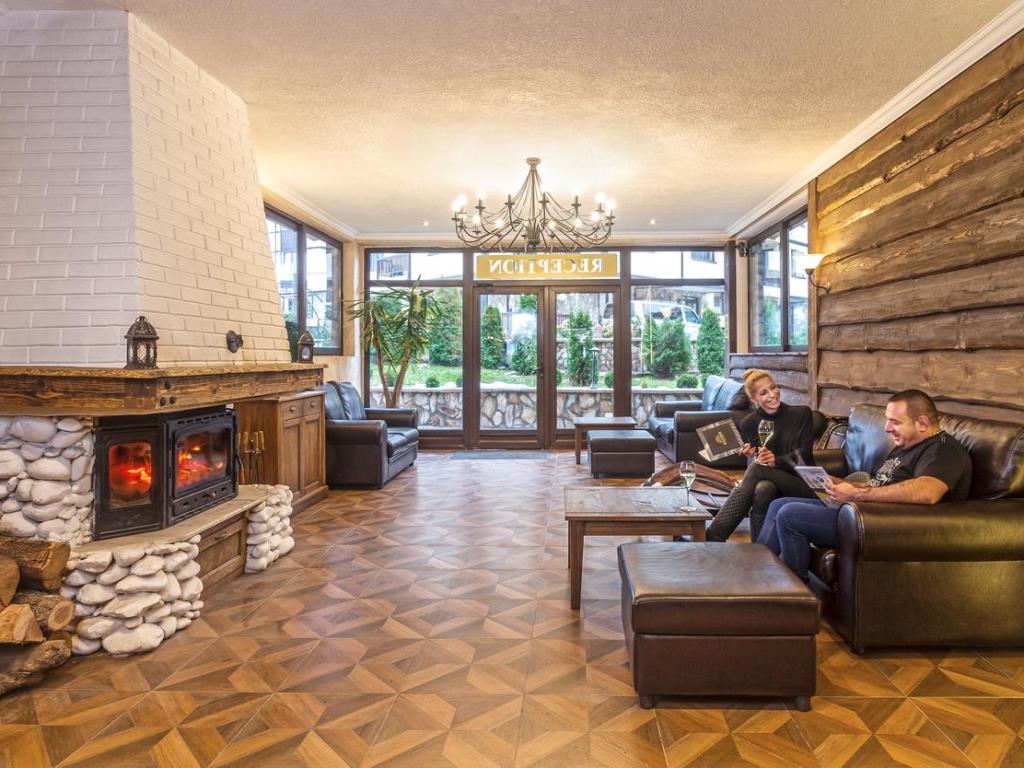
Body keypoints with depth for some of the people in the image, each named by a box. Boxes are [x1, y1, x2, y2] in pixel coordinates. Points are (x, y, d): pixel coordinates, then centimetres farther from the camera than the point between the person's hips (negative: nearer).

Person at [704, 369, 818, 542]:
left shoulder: (801, 413, 4)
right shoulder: (749, 423, 9)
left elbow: (804, 454, -6)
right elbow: (753, 462, 10)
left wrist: (776, 461, -24)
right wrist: (751, 454, -14)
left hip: (801, 485, -2)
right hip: (770, 482, 2)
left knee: (757, 469, -32)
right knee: (763, 489, -37)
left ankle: (713, 535, -40)